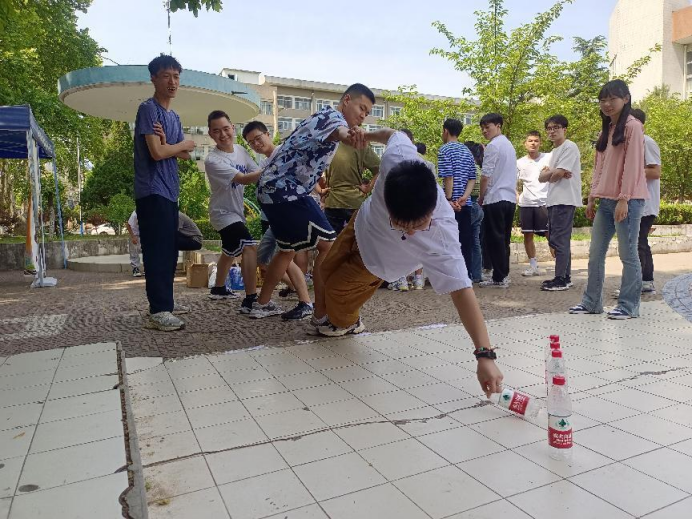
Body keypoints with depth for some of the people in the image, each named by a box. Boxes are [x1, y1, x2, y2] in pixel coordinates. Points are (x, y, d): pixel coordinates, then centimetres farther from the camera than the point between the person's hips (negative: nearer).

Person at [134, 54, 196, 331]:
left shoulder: (174, 117, 20)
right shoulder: (148, 109, -6)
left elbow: (185, 155, 11)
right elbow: (157, 152, -16)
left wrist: (167, 144, -10)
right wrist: (183, 144, 2)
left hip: (169, 193, 9)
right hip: (152, 192, -9)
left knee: (169, 254, 8)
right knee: (158, 253, -10)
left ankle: (161, 311, 15)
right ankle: (159, 311, -7)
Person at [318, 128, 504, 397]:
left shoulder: (441, 236, -48)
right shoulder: (398, 156, -41)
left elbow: (461, 290, -49)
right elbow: (393, 134, -18)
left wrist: (484, 354, -56)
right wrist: (365, 135, 4)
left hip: (378, 258, -4)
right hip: (362, 222, 4)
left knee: (338, 290, 8)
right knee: (328, 270, 23)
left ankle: (347, 324, 46)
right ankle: (336, 317, 55)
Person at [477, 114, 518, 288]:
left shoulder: (493, 146, -9)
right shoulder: (509, 145, 18)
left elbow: (486, 175, -12)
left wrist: (481, 197, -1)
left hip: (495, 198, -9)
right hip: (510, 198, 9)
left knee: (494, 239, -4)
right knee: (504, 238, 12)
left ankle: (499, 278, -2)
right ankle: (504, 275, 16)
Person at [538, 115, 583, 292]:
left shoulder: (569, 147, -7)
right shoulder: (554, 151, 22)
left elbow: (558, 174, -18)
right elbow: (542, 177, 12)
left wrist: (549, 175, 2)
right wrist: (552, 172, -7)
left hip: (565, 200, -10)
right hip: (554, 201, 10)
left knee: (559, 240, -9)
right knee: (558, 240, 11)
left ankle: (560, 279, -6)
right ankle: (565, 277, 18)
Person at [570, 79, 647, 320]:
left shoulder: (632, 126, -5)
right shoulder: (606, 129, 19)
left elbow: (632, 165, -13)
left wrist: (623, 200, -18)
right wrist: (592, 197, 13)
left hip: (627, 200, -8)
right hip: (606, 200, 8)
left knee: (627, 253, -3)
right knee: (596, 253, 9)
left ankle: (629, 306, 6)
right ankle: (592, 302, 17)